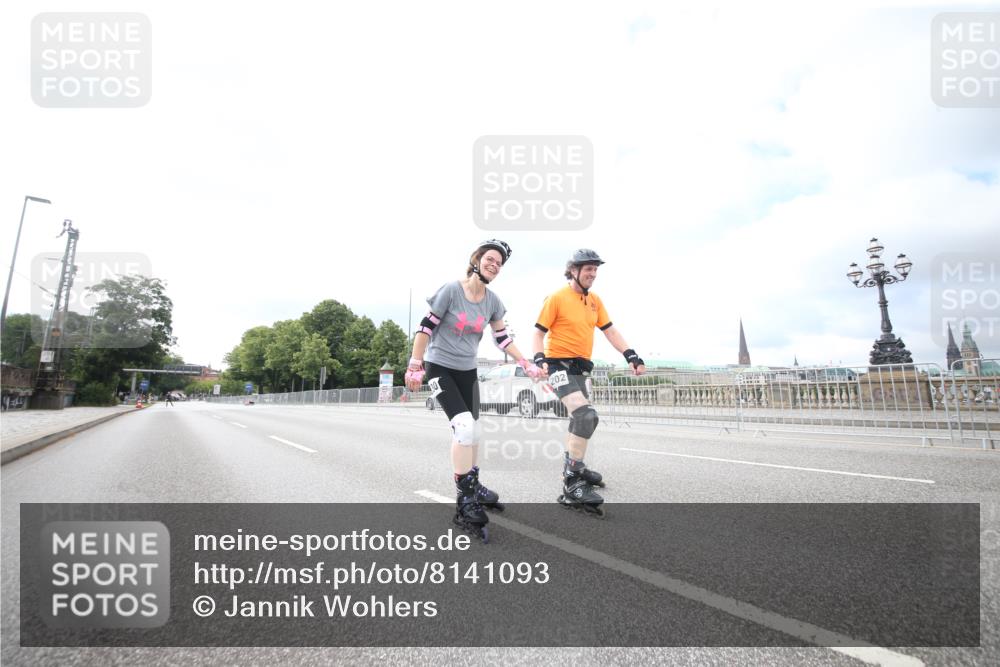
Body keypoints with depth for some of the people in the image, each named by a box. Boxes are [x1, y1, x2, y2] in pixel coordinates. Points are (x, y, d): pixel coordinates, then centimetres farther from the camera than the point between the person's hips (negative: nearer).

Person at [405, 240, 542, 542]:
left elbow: (502, 338, 8)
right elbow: (426, 327, -13)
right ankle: (465, 501, -10)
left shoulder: (493, 301, -1)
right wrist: (415, 366, -14)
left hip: (467, 370, 6)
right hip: (439, 368, -6)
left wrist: (526, 364, 2)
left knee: (472, 430, 10)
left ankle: (472, 486, 31)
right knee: (464, 426, -21)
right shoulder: (451, 290, -16)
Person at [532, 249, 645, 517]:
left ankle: (573, 466, 39)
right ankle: (572, 484, -19)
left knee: (582, 418, 18)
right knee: (586, 415, -24)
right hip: (560, 364, -8)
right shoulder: (557, 298, -10)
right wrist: (540, 359, -22)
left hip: (580, 367, 8)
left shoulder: (595, 300, 8)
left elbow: (610, 331, 8)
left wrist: (631, 356, -2)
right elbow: (539, 332, -7)